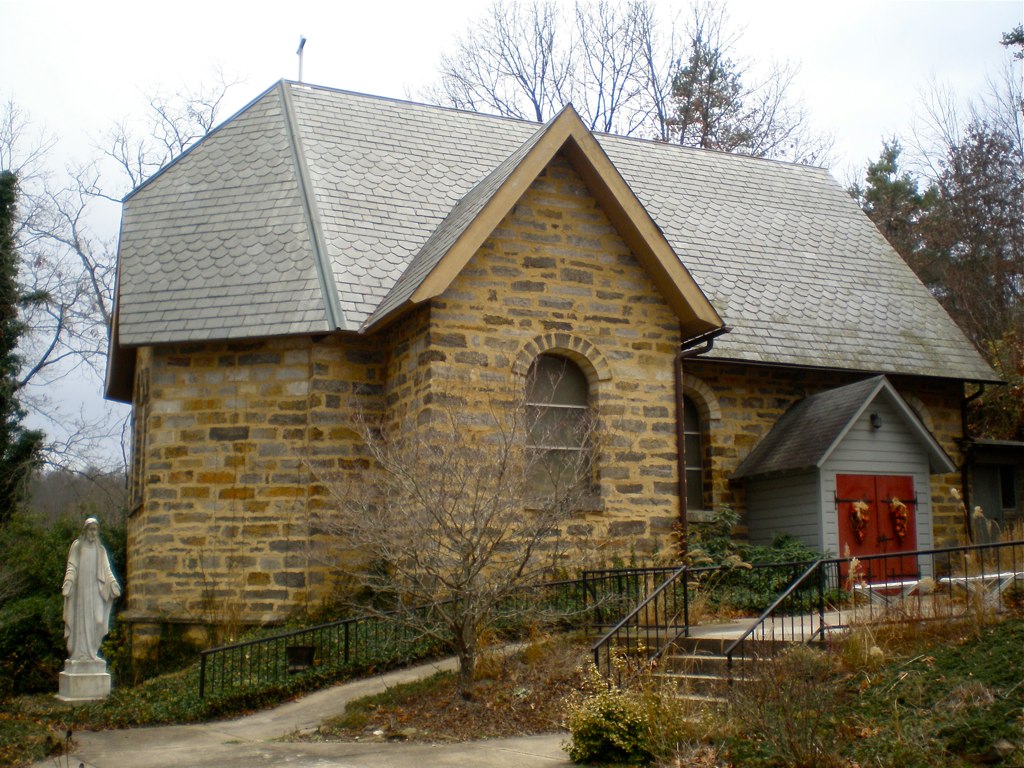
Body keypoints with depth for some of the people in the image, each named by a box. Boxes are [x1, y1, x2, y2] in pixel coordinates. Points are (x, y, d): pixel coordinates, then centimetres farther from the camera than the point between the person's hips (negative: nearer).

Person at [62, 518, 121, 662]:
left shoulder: (100, 549, 15)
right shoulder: (77, 546, 6)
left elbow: (106, 569, 10)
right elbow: (71, 566, -1)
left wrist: (113, 582, -6)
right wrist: (68, 581, -18)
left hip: (95, 590, 3)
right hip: (80, 587, -3)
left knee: (96, 619, -5)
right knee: (81, 618, -5)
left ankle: (91, 652, 1)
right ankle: (80, 653, -3)